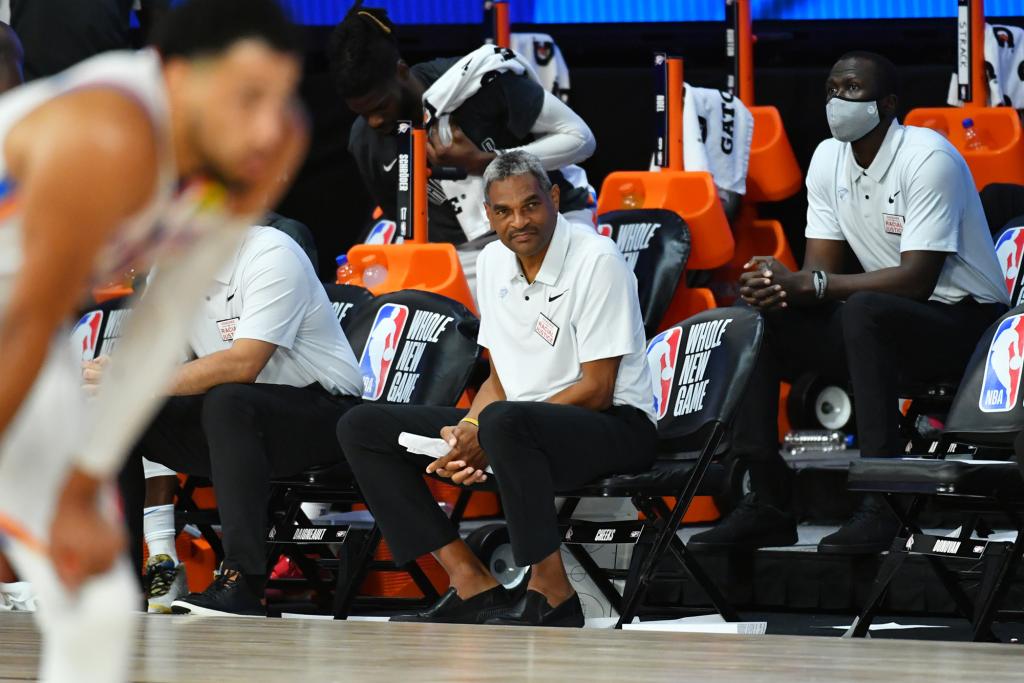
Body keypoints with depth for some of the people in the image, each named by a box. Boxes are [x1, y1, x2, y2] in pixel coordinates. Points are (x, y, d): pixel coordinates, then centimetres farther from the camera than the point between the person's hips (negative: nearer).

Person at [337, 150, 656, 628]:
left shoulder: (597, 261, -14)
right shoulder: (494, 262, 9)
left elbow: (595, 389, -16)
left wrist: (485, 432, -19)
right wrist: (467, 432, -7)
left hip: (614, 426, -8)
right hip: (520, 422, 8)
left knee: (505, 422, -42)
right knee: (361, 427, -1)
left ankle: (552, 596, -28)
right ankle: (472, 585, -11)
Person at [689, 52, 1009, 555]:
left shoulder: (928, 159, -18)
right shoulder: (828, 160, 5)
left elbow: (917, 278, -25)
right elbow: (820, 270, 3)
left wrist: (805, 285, -30)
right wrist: (777, 285, -22)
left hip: (963, 320, -8)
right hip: (882, 324, 8)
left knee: (864, 311, -37)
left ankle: (882, 506, -38)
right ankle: (766, 503, -11)